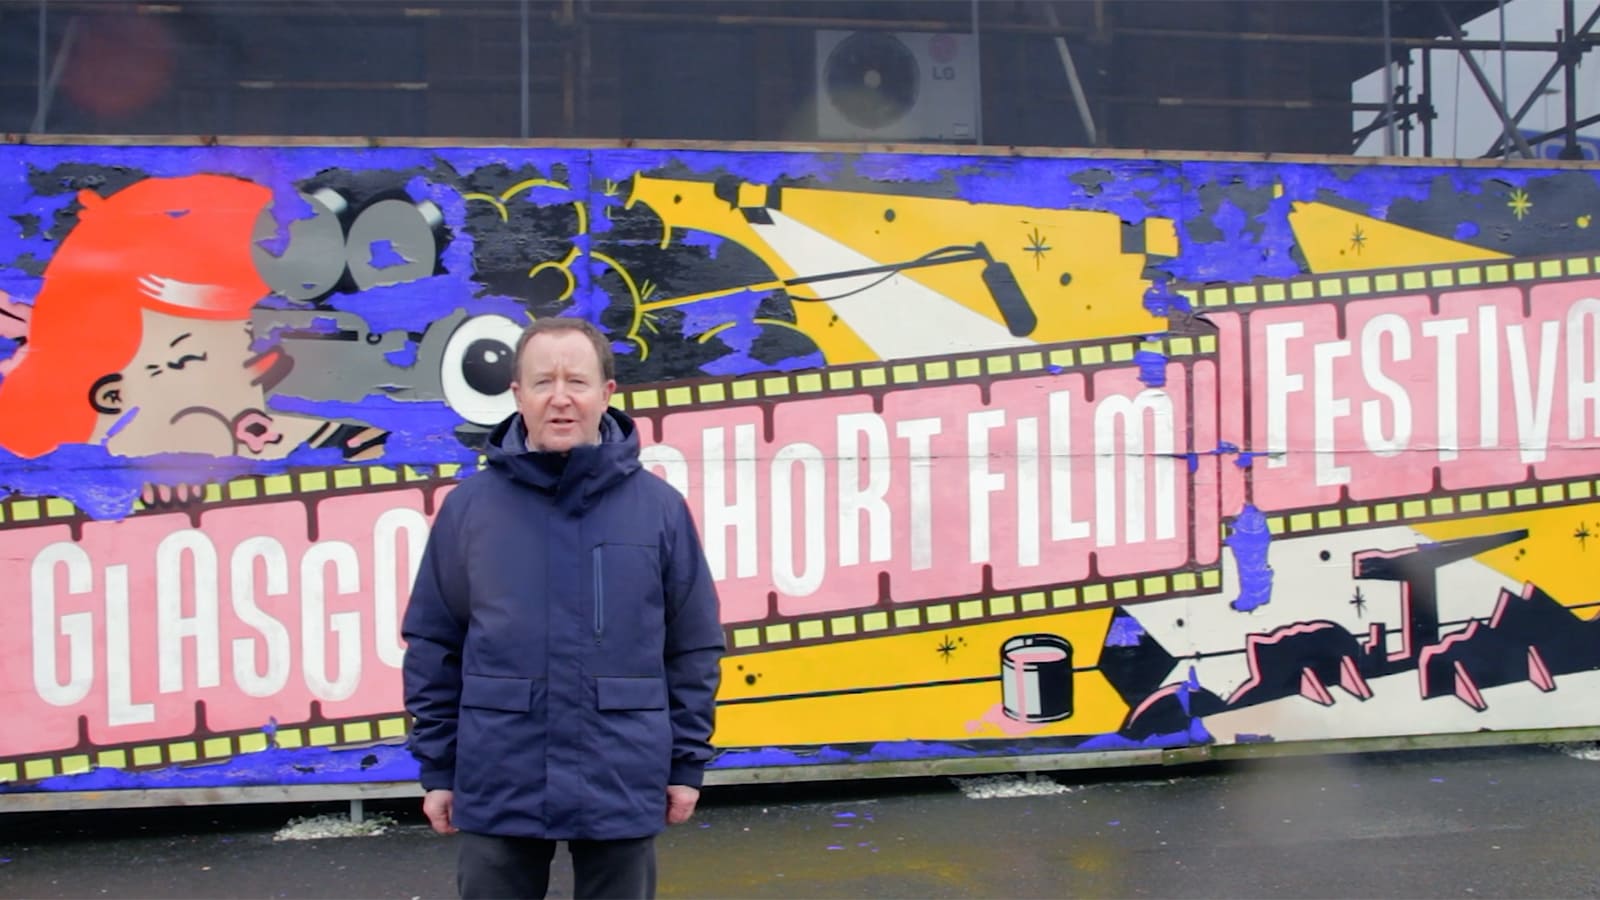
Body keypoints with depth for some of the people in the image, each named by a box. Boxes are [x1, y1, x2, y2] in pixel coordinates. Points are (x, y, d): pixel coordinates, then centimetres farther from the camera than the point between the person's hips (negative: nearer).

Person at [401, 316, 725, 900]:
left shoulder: (658, 507, -2)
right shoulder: (469, 506, -1)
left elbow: (694, 648, 3)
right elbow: (433, 647, 4)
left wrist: (687, 763, 4)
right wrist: (436, 768, 4)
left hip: (622, 786, 0)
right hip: (497, 787, 0)